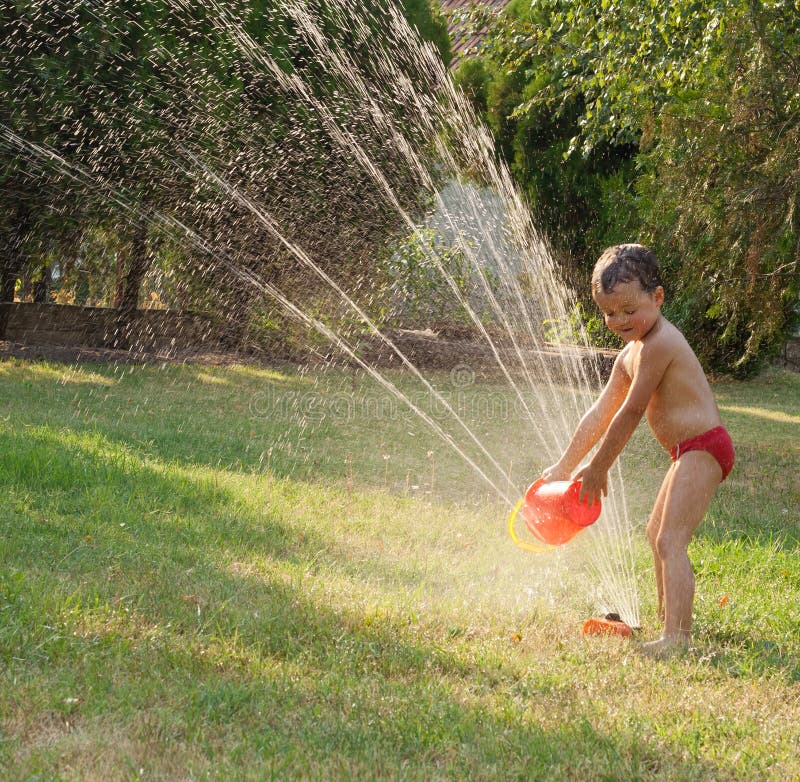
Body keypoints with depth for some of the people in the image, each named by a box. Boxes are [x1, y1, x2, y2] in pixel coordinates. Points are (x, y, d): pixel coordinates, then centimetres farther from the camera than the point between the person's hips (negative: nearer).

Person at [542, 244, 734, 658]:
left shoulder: (658, 345, -20)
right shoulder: (629, 355, 12)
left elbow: (630, 413, -19)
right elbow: (601, 414, 16)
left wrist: (598, 469, -12)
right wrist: (565, 464, 15)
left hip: (702, 448, -11)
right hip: (689, 452, 11)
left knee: (670, 540, -18)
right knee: (657, 533, 22)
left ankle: (677, 637, -21)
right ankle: (668, 620, 32)